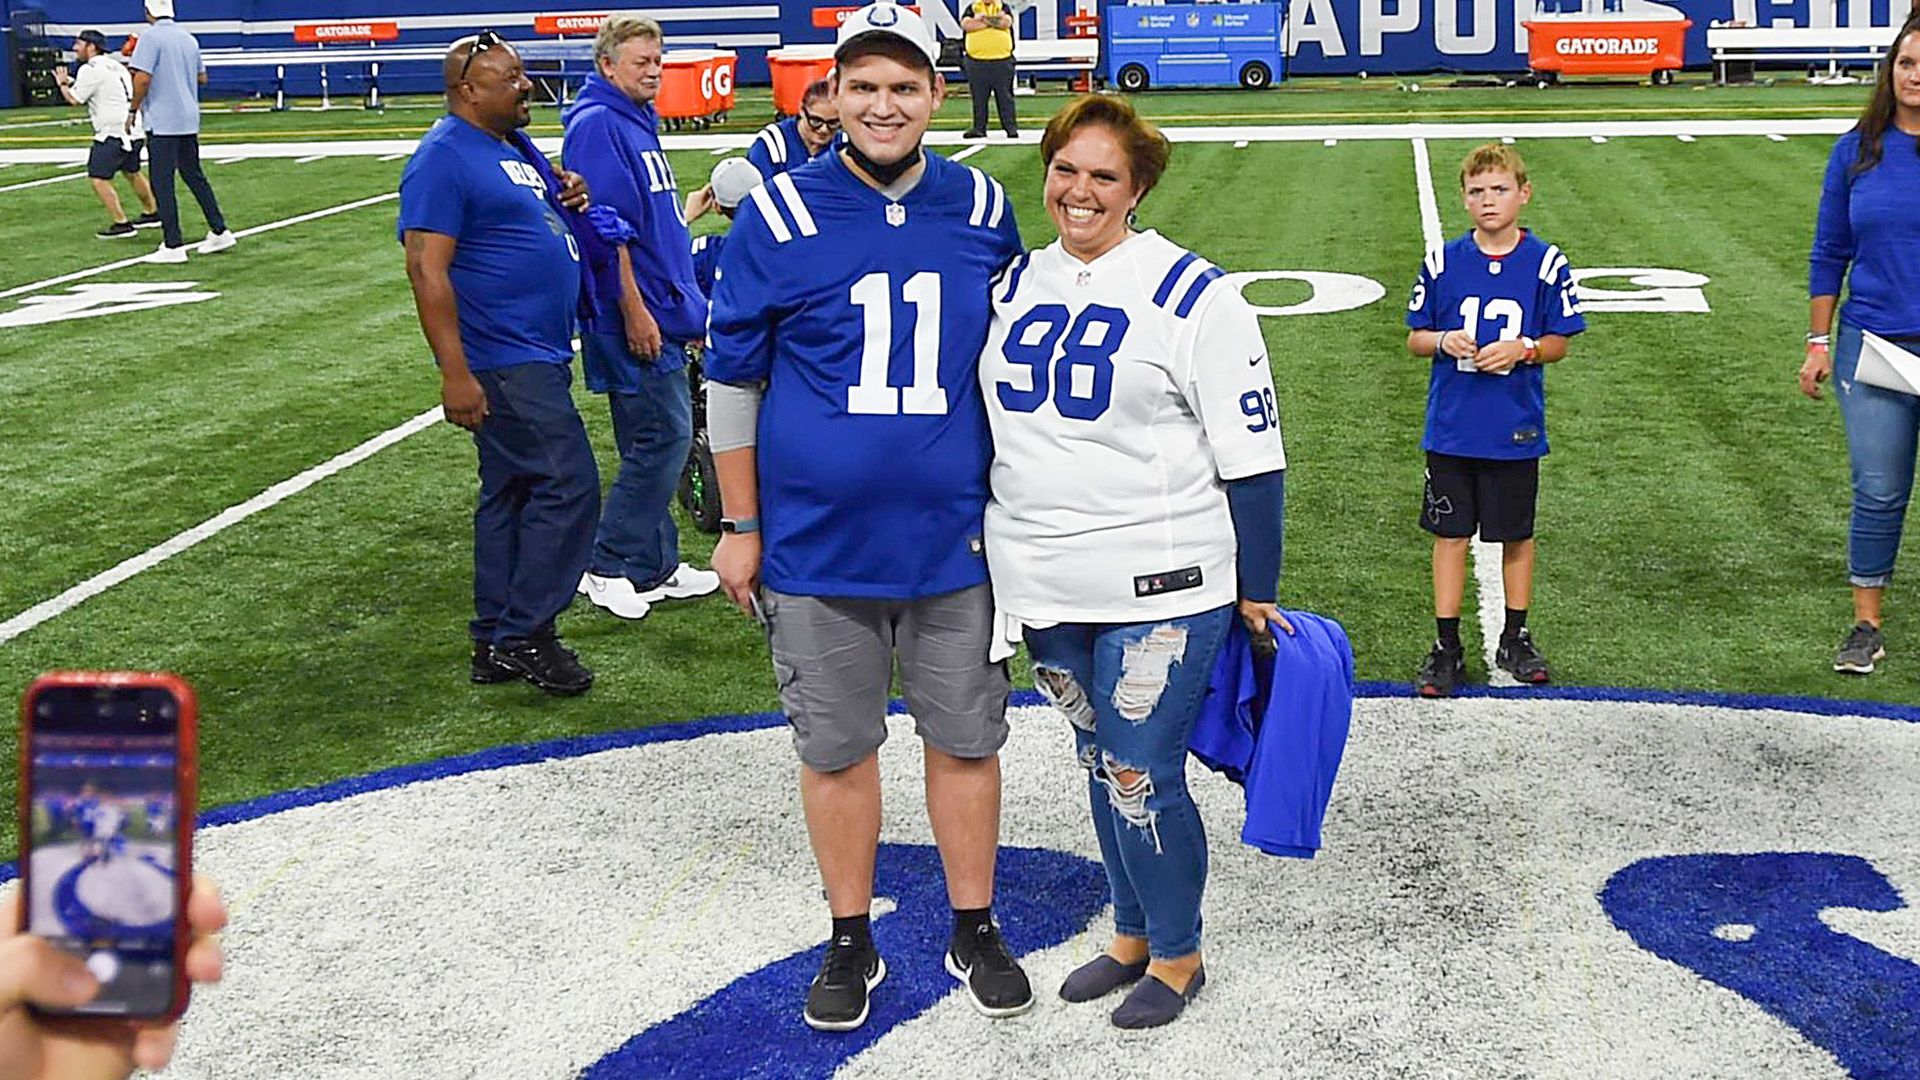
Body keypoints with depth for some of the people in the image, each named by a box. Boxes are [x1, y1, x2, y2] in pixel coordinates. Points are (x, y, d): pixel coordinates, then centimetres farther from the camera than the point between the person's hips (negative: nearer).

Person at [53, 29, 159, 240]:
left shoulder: (91, 69, -10)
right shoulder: (116, 66, 18)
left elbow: (74, 99, -11)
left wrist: (63, 83, 7)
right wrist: (72, 82, 28)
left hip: (113, 132, -10)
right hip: (134, 130, 10)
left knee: (99, 179, -8)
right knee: (132, 172, 26)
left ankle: (121, 224, -11)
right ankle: (151, 215, 37)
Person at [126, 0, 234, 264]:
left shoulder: (151, 37, -11)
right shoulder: (189, 39, 10)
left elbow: (142, 77, -18)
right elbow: (202, 78, 19)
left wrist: (133, 110, -7)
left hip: (162, 123, -7)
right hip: (189, 120, 7)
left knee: (162, 184, -3)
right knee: (194, 176, 18)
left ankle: (173, 246, -5)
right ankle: (219, 231, 20)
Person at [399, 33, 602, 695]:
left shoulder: (516, 145, 16)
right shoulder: (443, 157, -13)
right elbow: (427, 269, -19)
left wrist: (570, 199, 8)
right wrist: (454, 373, -24)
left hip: (539, 355, 10)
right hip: (503, 361, -10)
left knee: (511, 493, 12)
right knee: (568, 485, -11)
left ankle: (498, 643, 20)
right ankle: (525, 635, -2)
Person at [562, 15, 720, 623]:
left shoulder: (638, 122, 17)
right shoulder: (597, 126, -13)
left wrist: (686, 303, 24)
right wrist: (634, 312, -21)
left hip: (660, 310, 10)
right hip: (636, 315, -10)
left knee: (658, 442, 13)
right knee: (663, 437, -8)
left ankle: (656, 569, 21)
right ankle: (607, 569, 2)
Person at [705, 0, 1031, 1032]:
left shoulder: (982, 211, 1)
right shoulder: (778, 214, -6)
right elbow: (731, 378, 0)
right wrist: (739, 527, 1)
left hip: (956, 541, 2)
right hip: (816, 546, -1)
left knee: (965, 740, 10)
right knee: (836, 749, 10)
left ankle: (974, 932, 28)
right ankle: (851, 943, 27)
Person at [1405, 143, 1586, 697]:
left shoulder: (1546, 263, -3)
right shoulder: (1443, 261, -1)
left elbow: (1559, 342, 3)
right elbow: (1415, 338, 6)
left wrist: (1522, 349, -16)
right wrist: (1445, 342, -15)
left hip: (1516, 431, 0)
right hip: (1450, 428, 0)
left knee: (1516, 535, 12)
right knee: (1450, 534, 5)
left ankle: (1515, 639, 28)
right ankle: (1447, 648, 14)